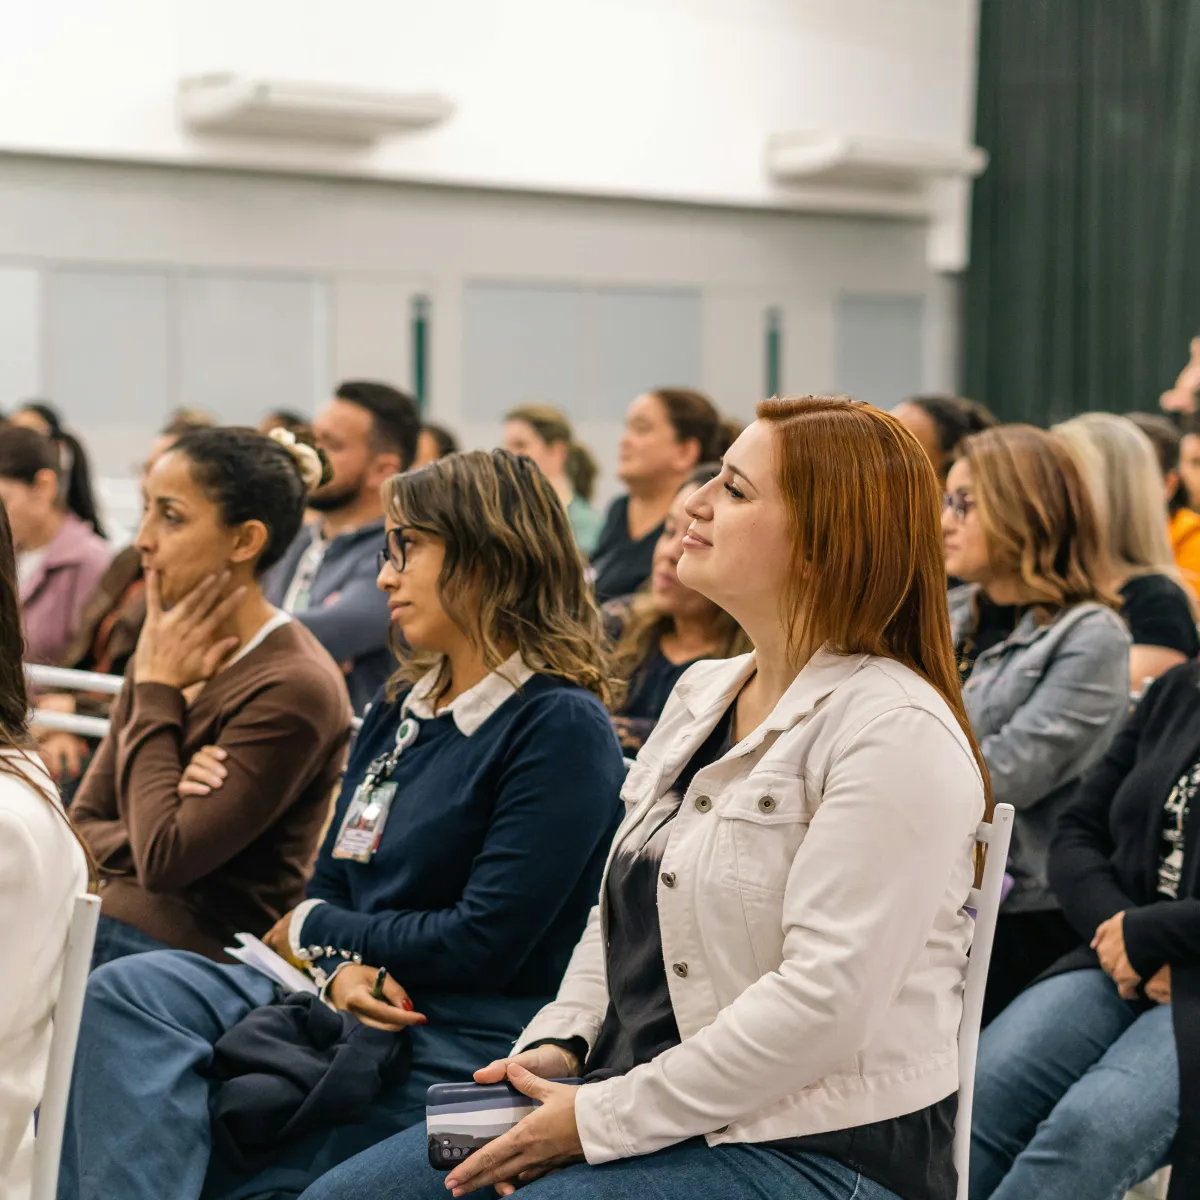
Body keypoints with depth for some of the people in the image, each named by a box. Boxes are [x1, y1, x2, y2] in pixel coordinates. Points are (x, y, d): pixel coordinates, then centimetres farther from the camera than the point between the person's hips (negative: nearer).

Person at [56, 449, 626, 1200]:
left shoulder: (561, 728, -10)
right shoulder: (400, 709, 18)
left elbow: (486, 943, -15)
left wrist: (310, 932, -1)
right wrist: (344, 969, -8)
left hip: (461, 1049, -7)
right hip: (359, 1008, 8)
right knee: (132, 993, -20)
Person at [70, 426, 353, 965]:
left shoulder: (293, 687, -14)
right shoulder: (166, 653, 10)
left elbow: (163, 861, -18)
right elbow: (81, 826, 12)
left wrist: (156, 690, -9)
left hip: (194, 956, -7)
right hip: (105, 927, 7)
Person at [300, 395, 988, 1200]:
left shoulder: (896, 733, -16)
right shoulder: (701, 693, 13)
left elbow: (824, 999, -22)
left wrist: (600, 1118, -18)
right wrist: (556, 1046, 2)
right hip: (654, 1115, 9)